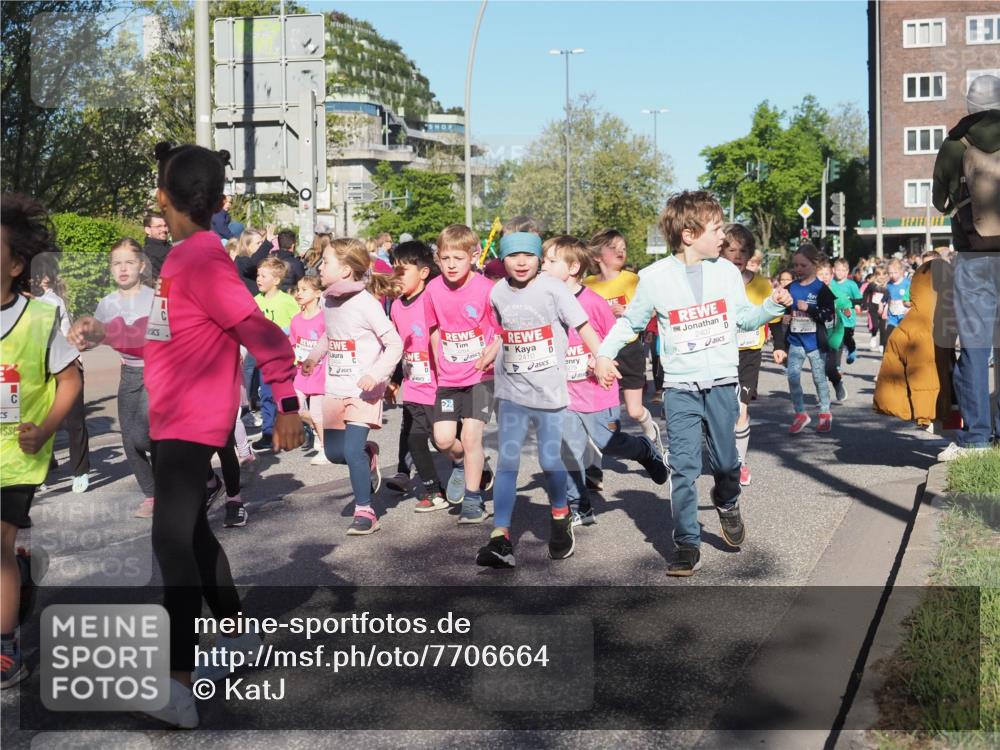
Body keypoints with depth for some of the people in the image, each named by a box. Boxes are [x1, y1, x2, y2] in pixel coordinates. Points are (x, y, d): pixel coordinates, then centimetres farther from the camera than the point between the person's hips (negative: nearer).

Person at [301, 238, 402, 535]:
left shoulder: (365, 302, -17)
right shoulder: (328, 301, 5)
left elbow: (395, 344, -16)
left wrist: (376, 374, -26)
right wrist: (314, 357, 23)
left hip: (363, 391, -7)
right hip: (335, 389, 7)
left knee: (352, 450, -13)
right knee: (333, 452, 8)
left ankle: (365, 511, 1)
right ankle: (368, 454, 37)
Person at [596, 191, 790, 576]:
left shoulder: (727, 270, 2)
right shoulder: (656, 277, -5)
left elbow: (744, 317, 12)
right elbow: (630, 321, 7)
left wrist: (773, 305, -4)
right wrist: (604, 354, -4)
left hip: (722, 384, 2)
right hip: (680, 389, -2)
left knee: (726, 462, 10)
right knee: (684, 468, -5)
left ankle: (727, 503, 44)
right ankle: (687, 545, 5)